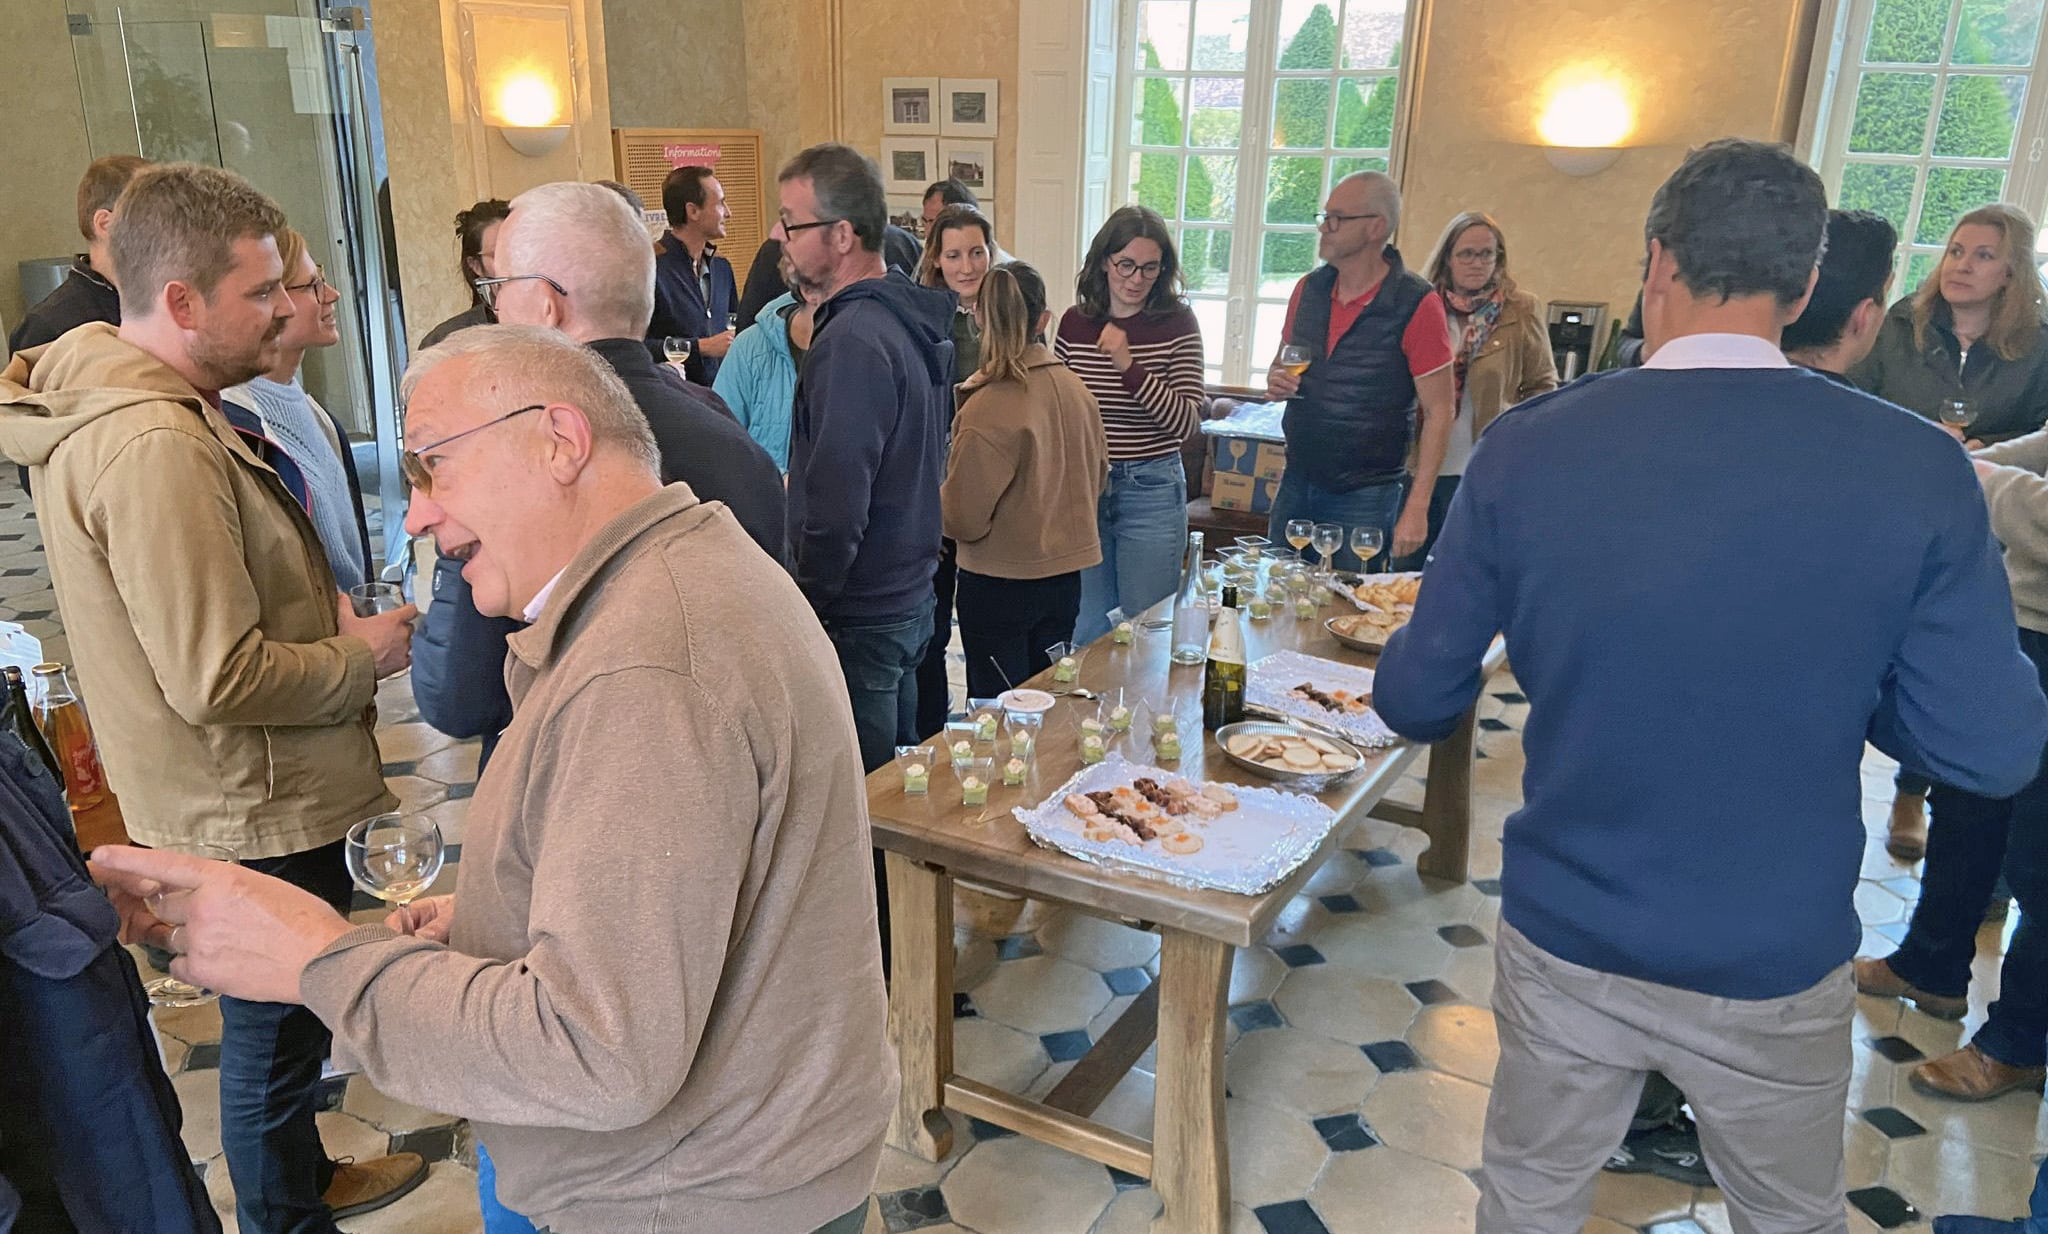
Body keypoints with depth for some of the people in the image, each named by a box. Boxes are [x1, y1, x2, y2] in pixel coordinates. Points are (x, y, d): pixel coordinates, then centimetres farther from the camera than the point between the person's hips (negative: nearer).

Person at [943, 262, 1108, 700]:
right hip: (1066, 577, 6)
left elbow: (963, 519, -18)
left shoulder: (989, 407, -22)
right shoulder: (1076, 389, -2)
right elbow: (1097, 479, 11)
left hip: (1000, 584, -6)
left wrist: (937, 493, 1)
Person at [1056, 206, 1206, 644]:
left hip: (1151, 490, -3)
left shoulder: (1178, 323, -7)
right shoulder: (1075, 323, 2)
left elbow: (1187, 423, -15)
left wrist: (1129, 366, -24)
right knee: (1087, 632, 14)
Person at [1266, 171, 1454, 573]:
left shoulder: (1415, 305, -13)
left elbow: (1439, 411, -11)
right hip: (1297, 483, 6)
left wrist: (1416, 508, -16)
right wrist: (1276, 380, -6)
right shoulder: (1309, 288, 4)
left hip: (1366, 495, -5)